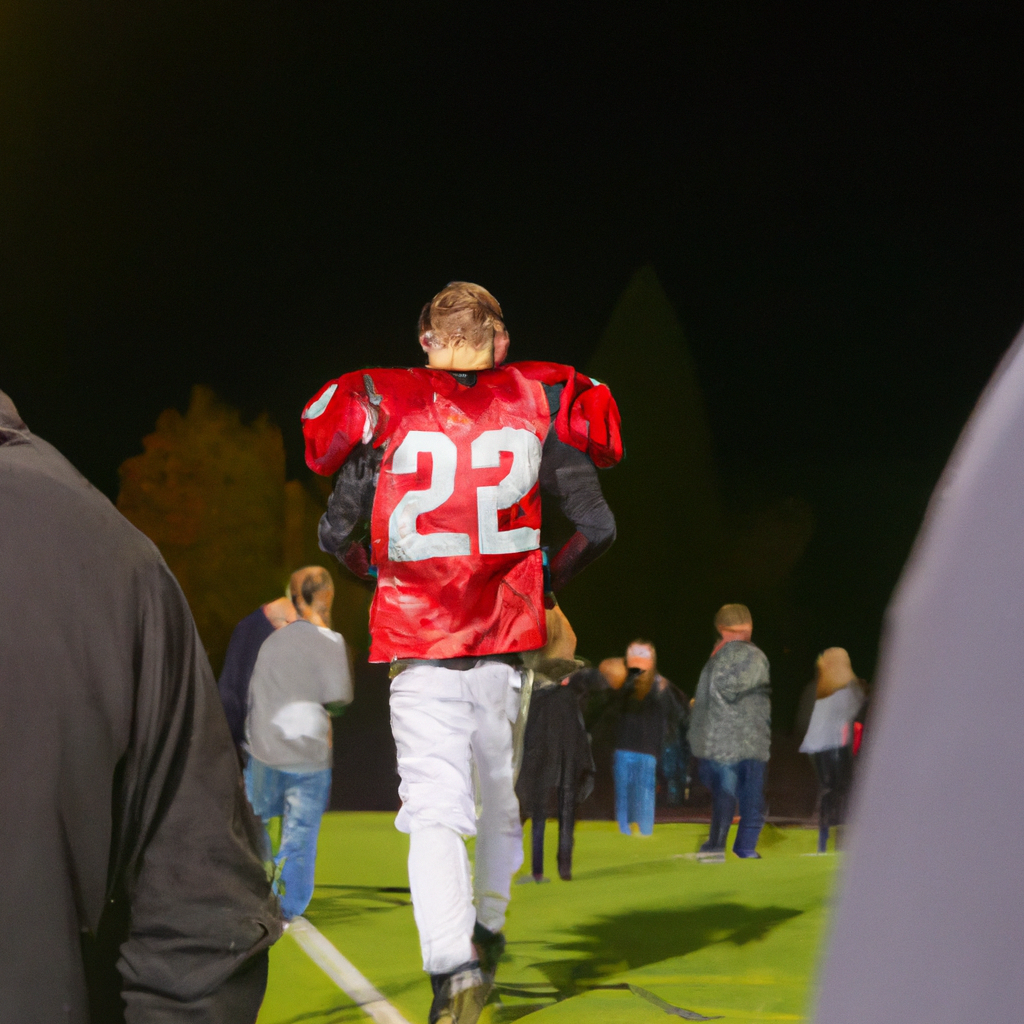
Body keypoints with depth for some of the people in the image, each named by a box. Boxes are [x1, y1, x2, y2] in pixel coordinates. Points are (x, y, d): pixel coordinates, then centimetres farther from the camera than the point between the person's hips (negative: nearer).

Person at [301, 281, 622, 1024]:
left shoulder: (383, 411, -2)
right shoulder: (538, 411, 1)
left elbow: (336, 533, 3)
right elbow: (598, 529, 3)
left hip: (418, 640, -2)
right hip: (509, 637, 2)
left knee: (434, 810, -4)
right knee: (500, 796, 21)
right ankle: (488, 932, 37)